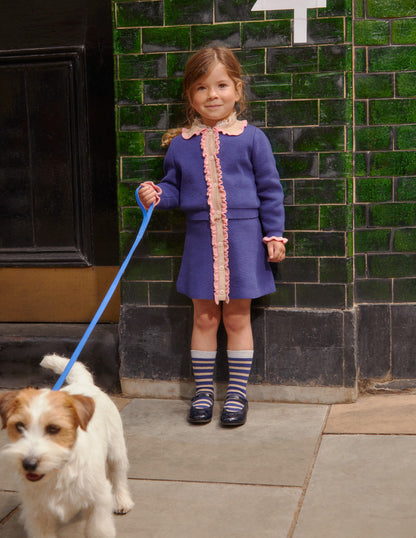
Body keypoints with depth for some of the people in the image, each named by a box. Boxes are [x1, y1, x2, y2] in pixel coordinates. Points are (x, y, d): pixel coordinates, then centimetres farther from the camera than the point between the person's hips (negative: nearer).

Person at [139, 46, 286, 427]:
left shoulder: (251, 138, -1)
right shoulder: (180, 144, 5)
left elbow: (270, 190, 2)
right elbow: (175, 189, 14)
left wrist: (274, 234, -1)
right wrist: (157, 194, -8)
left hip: (243, 237, -2)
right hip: (200, 238, 2)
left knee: (237, 318, 6)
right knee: (204, 318, 9)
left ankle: (238, 392, 19)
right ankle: (203, 391, 22)